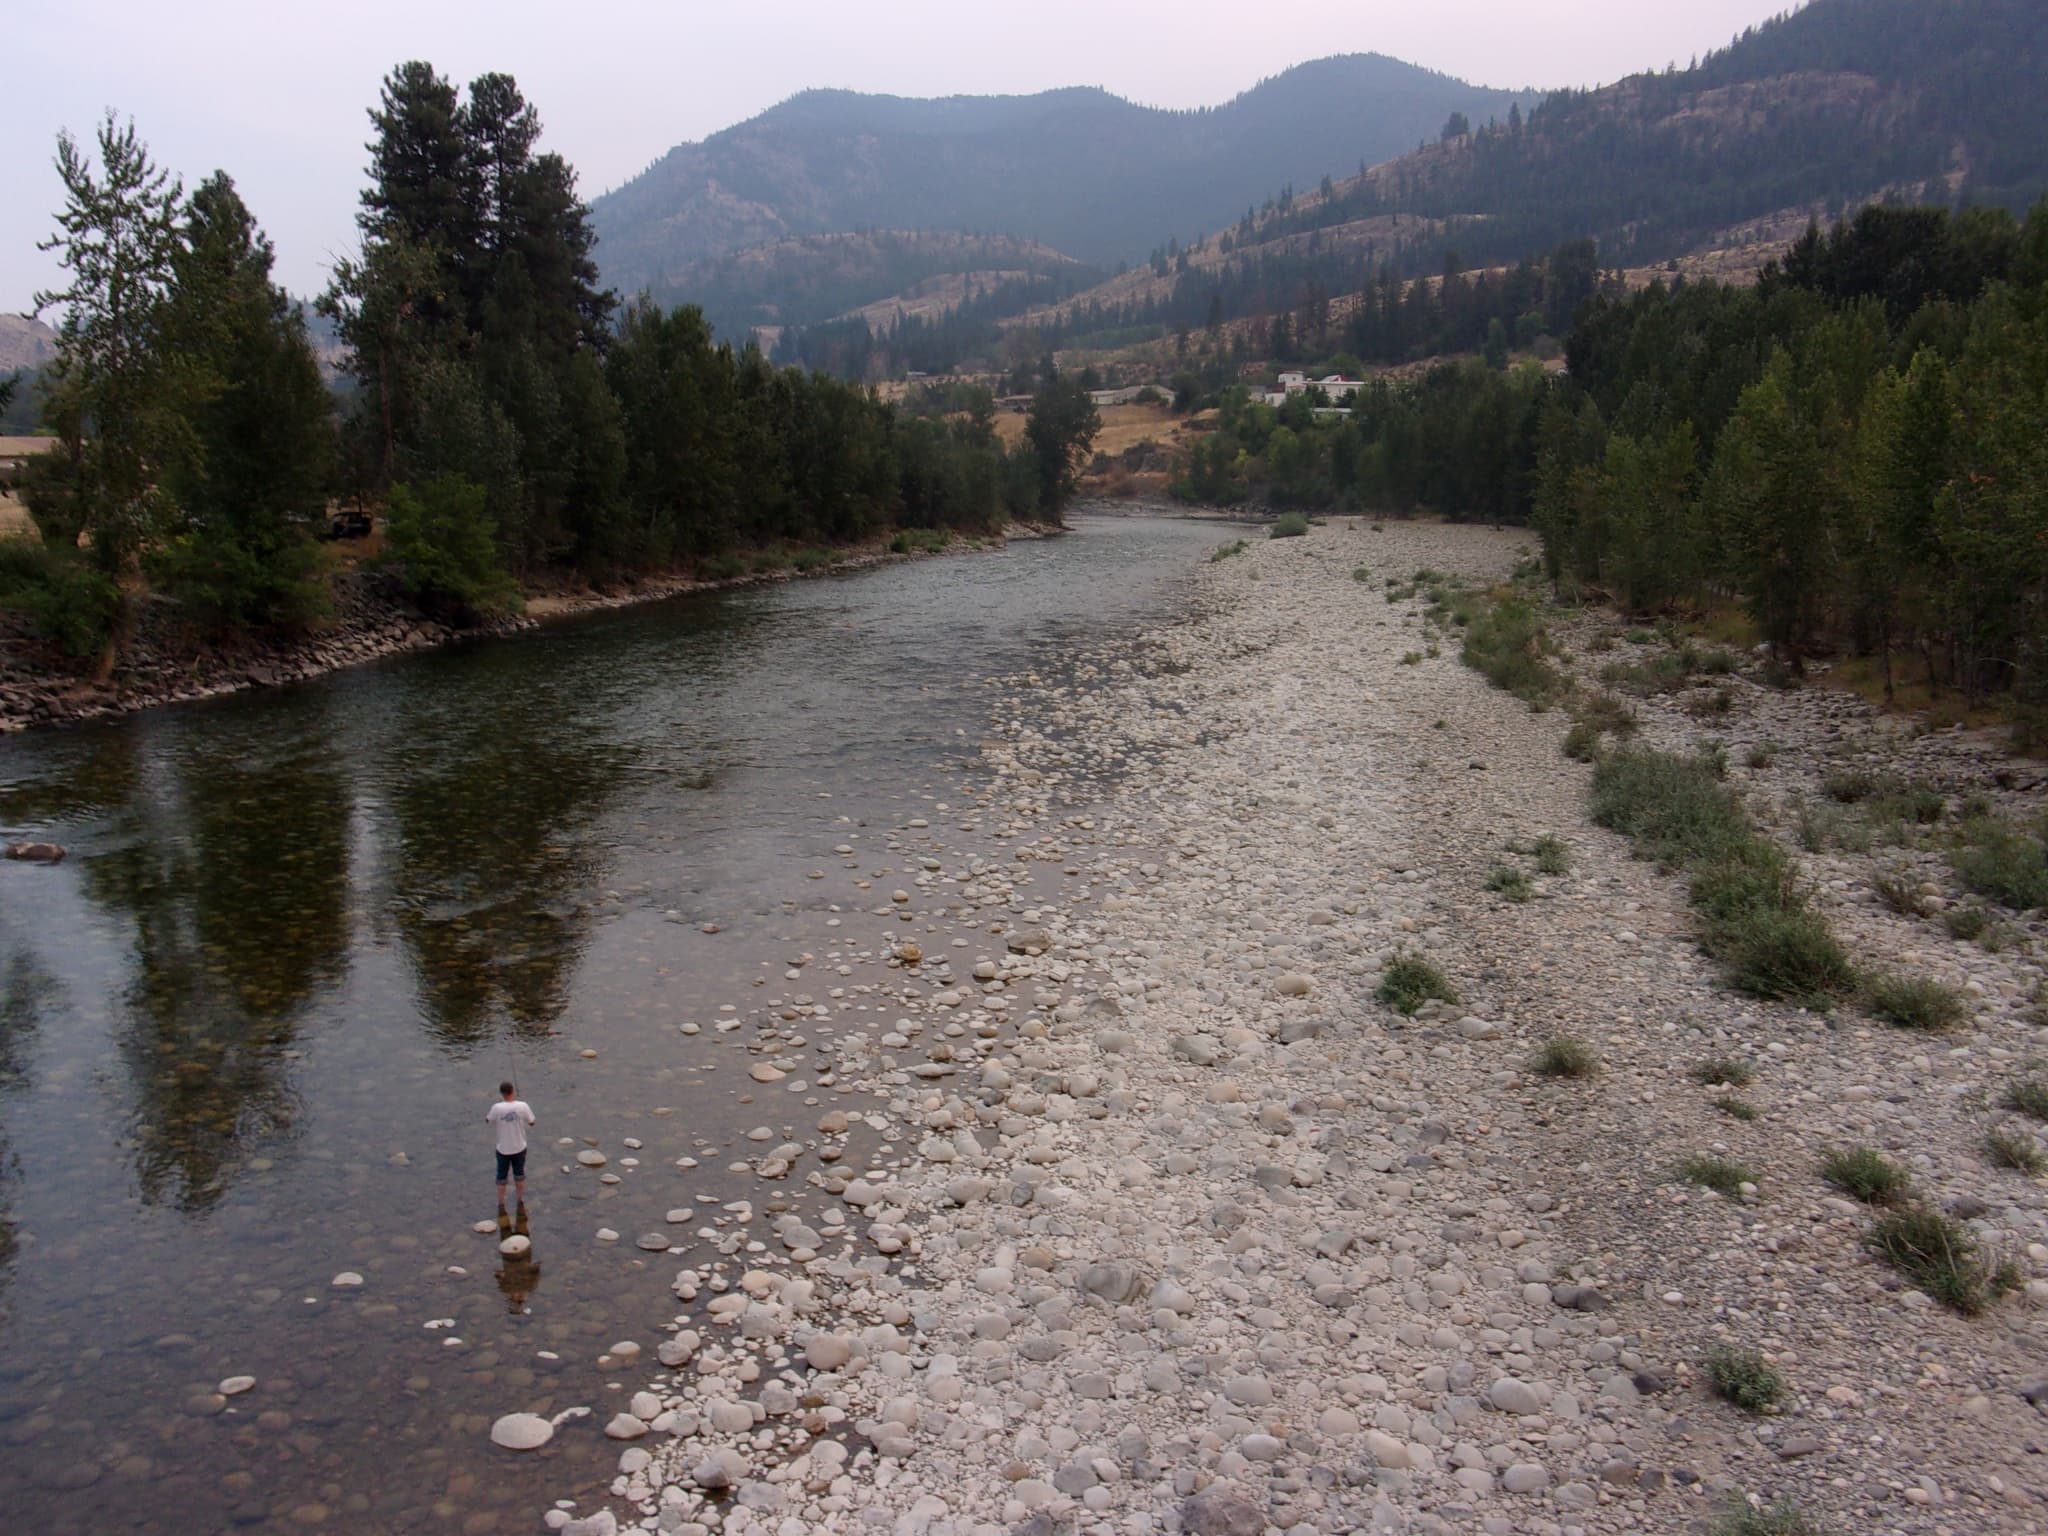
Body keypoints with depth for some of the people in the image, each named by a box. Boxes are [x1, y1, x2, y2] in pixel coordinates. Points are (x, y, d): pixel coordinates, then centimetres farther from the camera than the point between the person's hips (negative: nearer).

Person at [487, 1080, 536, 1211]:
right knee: (519, 1175, 21)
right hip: (519, 1148, 1)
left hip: (503, 1149, -1)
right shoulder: (523, 1106, -18)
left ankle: (501, 1206, 24)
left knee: (501, 1178, 16)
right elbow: (531, 1122, -4)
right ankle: (521, 1202, 34)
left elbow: (489, 1120, -2)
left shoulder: (497, 1108, -21)